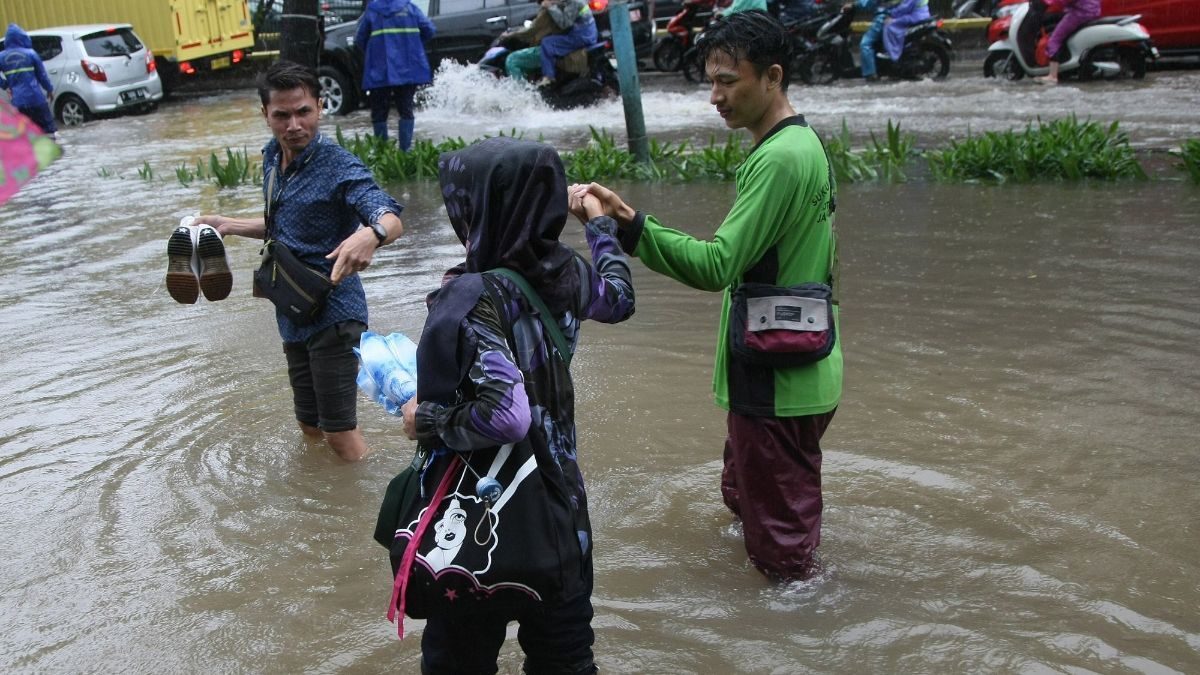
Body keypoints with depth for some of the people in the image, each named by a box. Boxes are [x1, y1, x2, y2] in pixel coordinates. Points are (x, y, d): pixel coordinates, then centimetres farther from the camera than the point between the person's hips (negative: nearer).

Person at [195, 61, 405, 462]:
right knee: (310, 428, 21)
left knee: (340, 434, -6)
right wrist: (227, 225, 18)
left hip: (332, 311, -8)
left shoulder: (339, 166, -18)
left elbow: (392, 220, -33)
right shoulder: (272, 158, 7)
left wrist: (370, 235, -55)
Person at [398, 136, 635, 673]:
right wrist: (600, 224, 33)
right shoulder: (567, 273, -6)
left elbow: (506, 417, -34)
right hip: (561, 503, 6)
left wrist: (425, 421, -17)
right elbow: (618, 299, 18)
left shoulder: (471, 298, -25)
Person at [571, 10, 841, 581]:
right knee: (746, 498, 27)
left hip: (778, 384, -11)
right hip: (796, 374, 11)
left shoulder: (779, 158, -22)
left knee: (780, 545, 5)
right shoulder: (800, 144, 11)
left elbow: (716, 265, -29)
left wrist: (628, 224, -34)